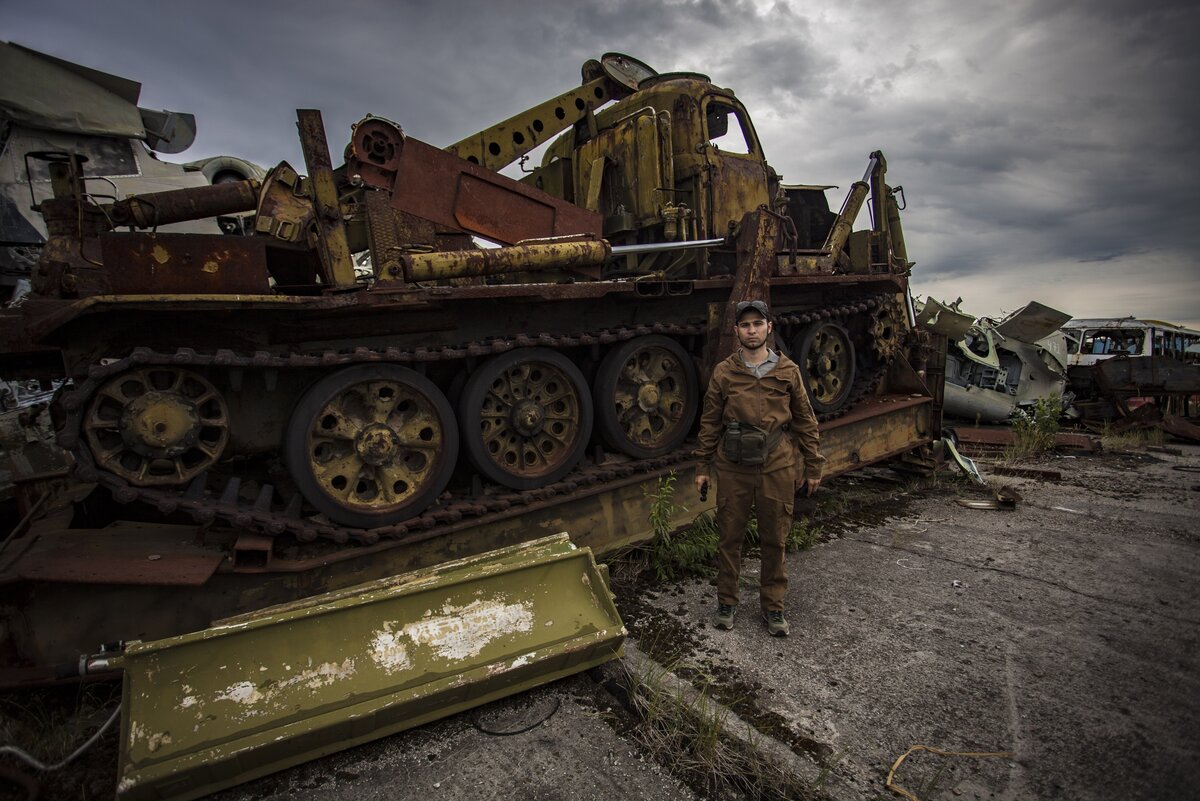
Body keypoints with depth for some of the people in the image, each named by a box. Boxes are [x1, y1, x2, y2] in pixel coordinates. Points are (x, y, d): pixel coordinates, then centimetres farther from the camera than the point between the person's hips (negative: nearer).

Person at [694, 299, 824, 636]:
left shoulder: (788, 371, 3)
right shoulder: (723, 371, 1)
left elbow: (805, 422, 7)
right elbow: (710, 422, 5)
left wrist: (813, 467, 7)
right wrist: (703, 467, 4)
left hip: (777, 468, 1)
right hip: (733, 468, 0)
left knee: (774, 540, 11)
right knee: (730, 537, 10)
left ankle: (773, 606, 28)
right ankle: (726, 602, 27)